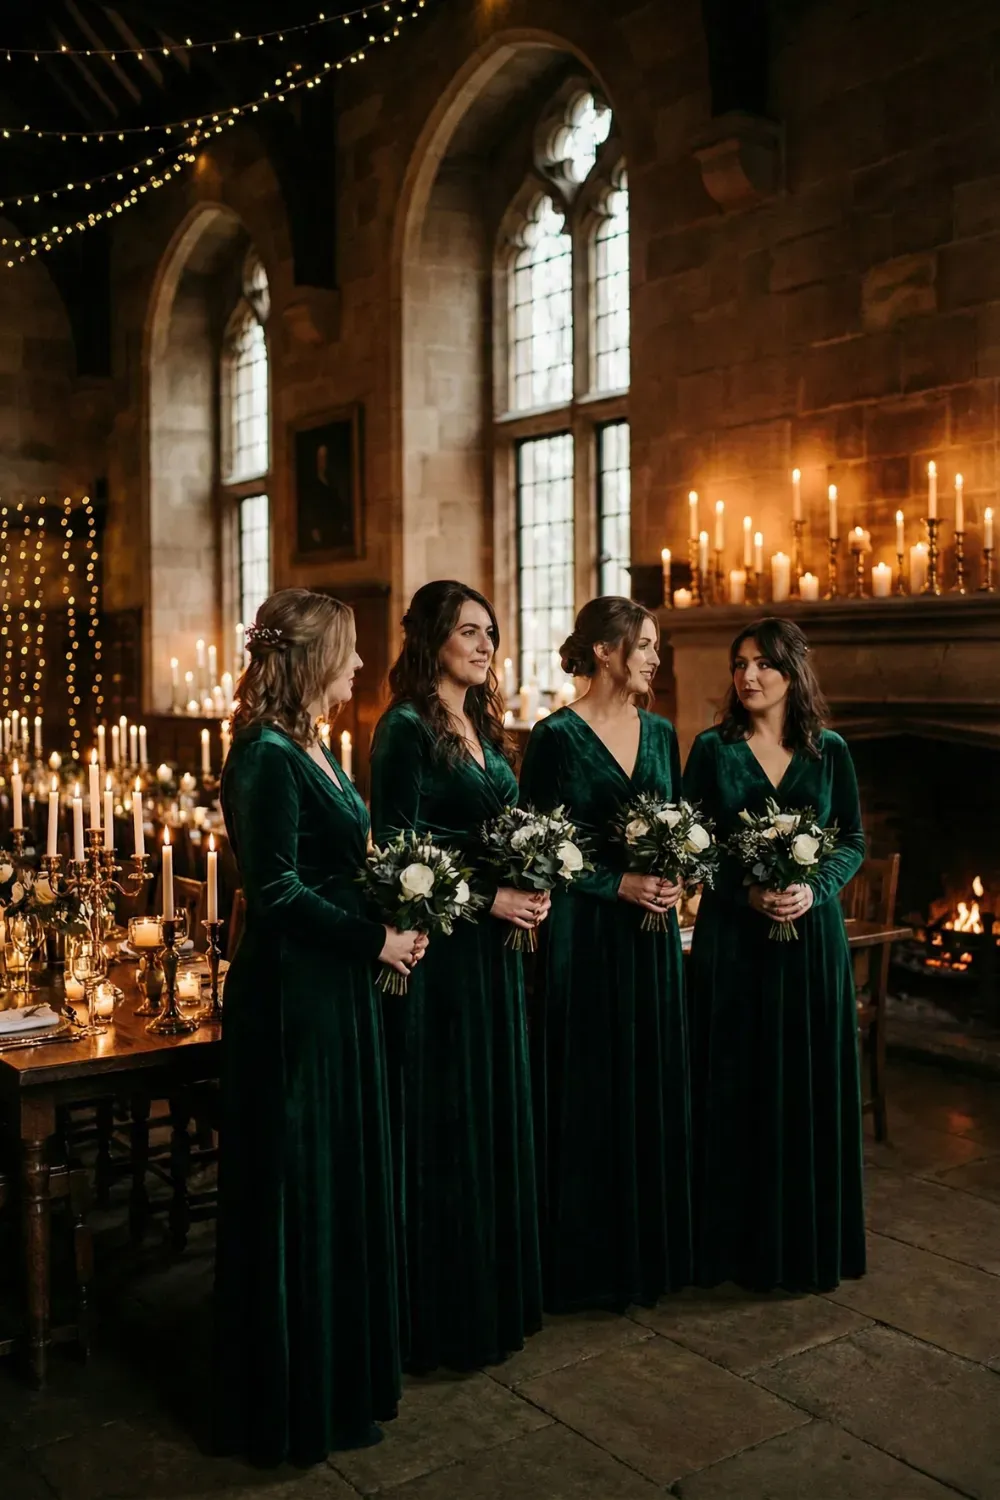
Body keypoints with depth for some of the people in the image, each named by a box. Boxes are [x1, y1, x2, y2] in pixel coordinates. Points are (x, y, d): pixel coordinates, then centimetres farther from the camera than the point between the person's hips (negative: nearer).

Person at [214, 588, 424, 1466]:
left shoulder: (310, 748, 11)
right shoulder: (267, 757, -18)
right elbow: (279, 890, -23)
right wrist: (375, 939, -15)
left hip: (336, 991, 10)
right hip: (292, 996, -10)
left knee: (345, 1177, 19)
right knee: (298, 1187, 4)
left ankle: (342, 1360, 36)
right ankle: (299, 1398, 21)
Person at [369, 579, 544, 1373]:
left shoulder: (485, 727, 13)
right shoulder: (406, 728, -12)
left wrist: (529, 890, 1)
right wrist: (488, 898, -16)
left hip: (494, 948, 8)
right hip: (438, 950, -8)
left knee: (495, 1114, 15)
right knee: (441, 1125, 1)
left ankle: (497, 1290, 29)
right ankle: (443, 1312, 16)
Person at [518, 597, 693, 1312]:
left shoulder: (661, 733, 10)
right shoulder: (556, 736, -8)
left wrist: (676, 881, -5)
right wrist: (619, 884, -15)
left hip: (654, 937, 6)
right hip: (584, 936, -6)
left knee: (654, 1090, 11)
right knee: (587, 1096, 2)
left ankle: (652, 1248, 26)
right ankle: (587, 1259, 17)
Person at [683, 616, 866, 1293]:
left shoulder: (829, 751, 4)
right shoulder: (713, 748, 0)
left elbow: (854, 841, 5)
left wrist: (814, 888, -12)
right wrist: (747, 889, -15)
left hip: (811, 935, 1)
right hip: (732, 937, -1)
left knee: (811, 1085, 7)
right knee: (735, 1086, 4)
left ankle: (811, 1239, 23)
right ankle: (740, 1238, 17)